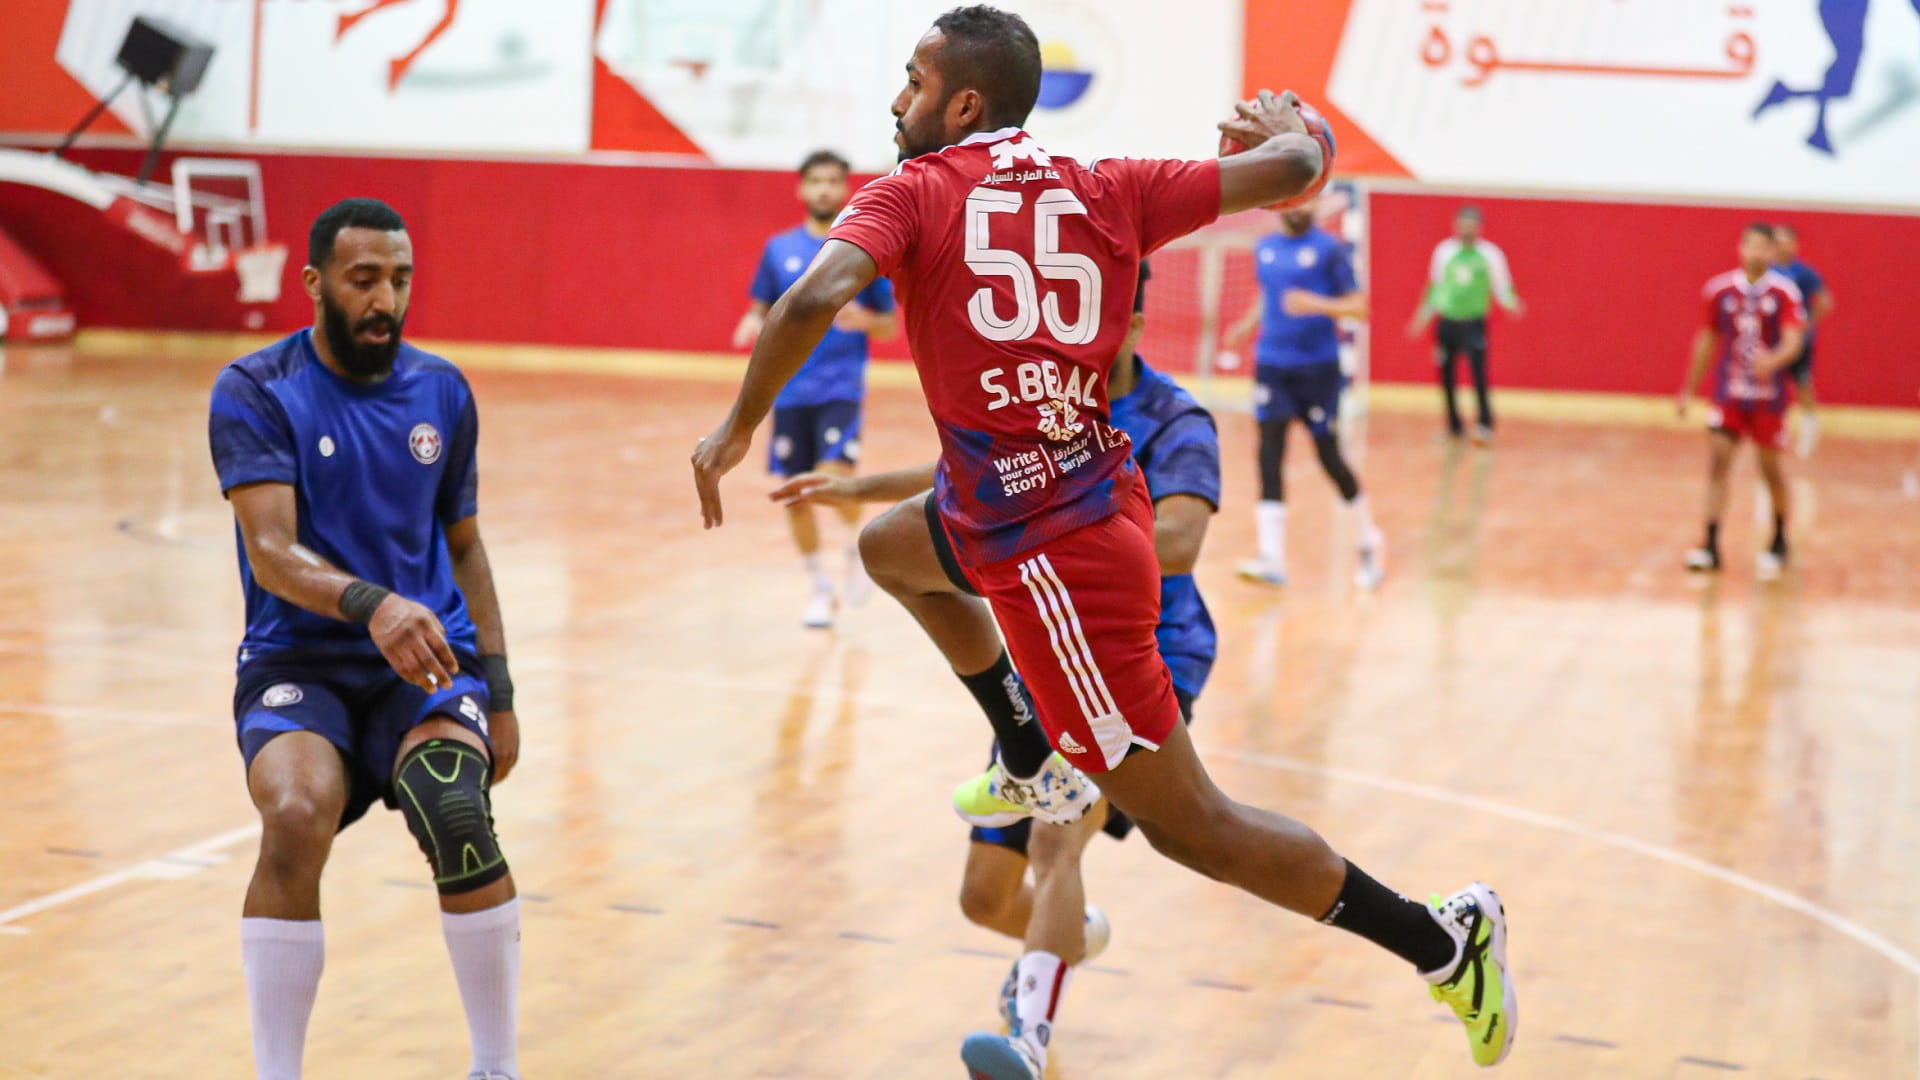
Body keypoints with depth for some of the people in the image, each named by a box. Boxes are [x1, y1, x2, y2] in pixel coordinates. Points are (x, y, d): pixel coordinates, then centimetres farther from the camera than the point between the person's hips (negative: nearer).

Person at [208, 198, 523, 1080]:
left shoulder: (442, 392, 7)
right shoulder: (254, 392, -6)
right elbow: (272, 553, -17)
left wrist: (497, 689, 12)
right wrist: (371, 604, -36)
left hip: (428, 658, 2)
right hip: (299, 661, -2)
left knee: (459, 816, -28)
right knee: (296, 818, -33)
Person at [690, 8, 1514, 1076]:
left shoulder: (915, 191, -8)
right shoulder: (1106, 189, 5)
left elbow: (814, 299, -24)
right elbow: (1290, 173, 4)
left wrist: (738, 427, -10)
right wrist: (1288, 127, 28)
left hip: (1051, 550, -8)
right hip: (1091, 498, 8)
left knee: (1188, 824, 1)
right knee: (888, 550, 35)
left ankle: (1443, 938, 6)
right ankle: (1033, 760, 41)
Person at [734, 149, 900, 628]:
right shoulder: (779, 248, 8)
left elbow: (889, 326, 6)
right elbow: (760, 310, 15)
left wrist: (864, 321, -16)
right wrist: (753, 325, -8)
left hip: (841, 386, -3)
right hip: (790, 387, 3)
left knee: (836, 476, -22)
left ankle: (857, 545, 9)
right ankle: (821, 588, 21)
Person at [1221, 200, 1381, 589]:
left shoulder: (1329, 248, -7)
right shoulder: (1264, 248, 9)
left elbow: (1359, 307, -8)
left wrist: (1317, 305, -24)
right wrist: (1250, 322, 7)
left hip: (1318, 367, -4)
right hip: (1272, 365, 4)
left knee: (1329, 456, 3)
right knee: (1270, 453, -9)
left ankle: (1370, 542, 24)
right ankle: (1272, 559, -11)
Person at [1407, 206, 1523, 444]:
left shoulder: (1490, 254, -2)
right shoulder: (1444, 251, 7)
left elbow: (1502, 286, -3)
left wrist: (1512, 304, -23)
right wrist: (1422, 317, 18)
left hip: (1473, 323, -3)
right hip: (1446, 321, 4)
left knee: (1478, 373, -14)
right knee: (1446, 375, 5)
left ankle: (1485, 425, -11)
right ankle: (1453, 425, 18)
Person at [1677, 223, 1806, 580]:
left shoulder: (1784, 292, -8)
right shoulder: (1720, 289, 1)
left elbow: (1793, 340, -19)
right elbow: (1707, 340, 12)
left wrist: (1773, 360, -42)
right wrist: (1688, 390, 13)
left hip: (1768, 395, -2)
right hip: (1728, 392, 2)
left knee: (1771, 467, 8)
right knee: (1717, 460, -11)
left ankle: (1779, 543, 28)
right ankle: (1710, 545, -14)